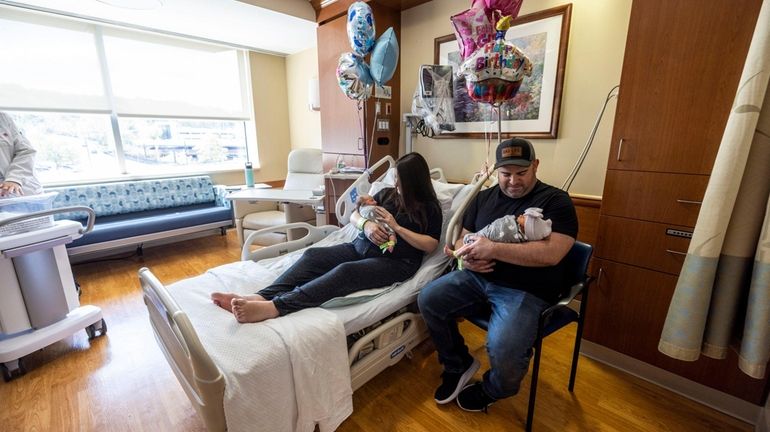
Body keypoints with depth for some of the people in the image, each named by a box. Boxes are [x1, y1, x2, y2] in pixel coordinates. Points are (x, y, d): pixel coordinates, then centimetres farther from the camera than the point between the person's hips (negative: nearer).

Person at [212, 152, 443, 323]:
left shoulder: (429, 207, 3)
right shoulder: (387, 193, 15)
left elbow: (431, 245, -5)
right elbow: (354, 215, 13)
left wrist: (396, 227, -12)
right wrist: (366, 225, -10)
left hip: (396, 261, -6)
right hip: (361, 246, 6)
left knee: (346, 271, -35)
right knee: (313, 255, -19)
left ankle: (273, 307, -47)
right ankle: (261, 297, -33)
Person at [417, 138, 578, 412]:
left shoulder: (555, 201, -6)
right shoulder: (485, 197, 11)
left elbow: (551, 254, -21)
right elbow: (463, 237, 13)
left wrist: (492, 249, -27)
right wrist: (466, 257, -11)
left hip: (527, 290, -5)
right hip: (478, 279, 6)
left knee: (504, 348, -29)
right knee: (428, 299, -11)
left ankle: (491, 390, 12)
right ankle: (458, 365, 14)